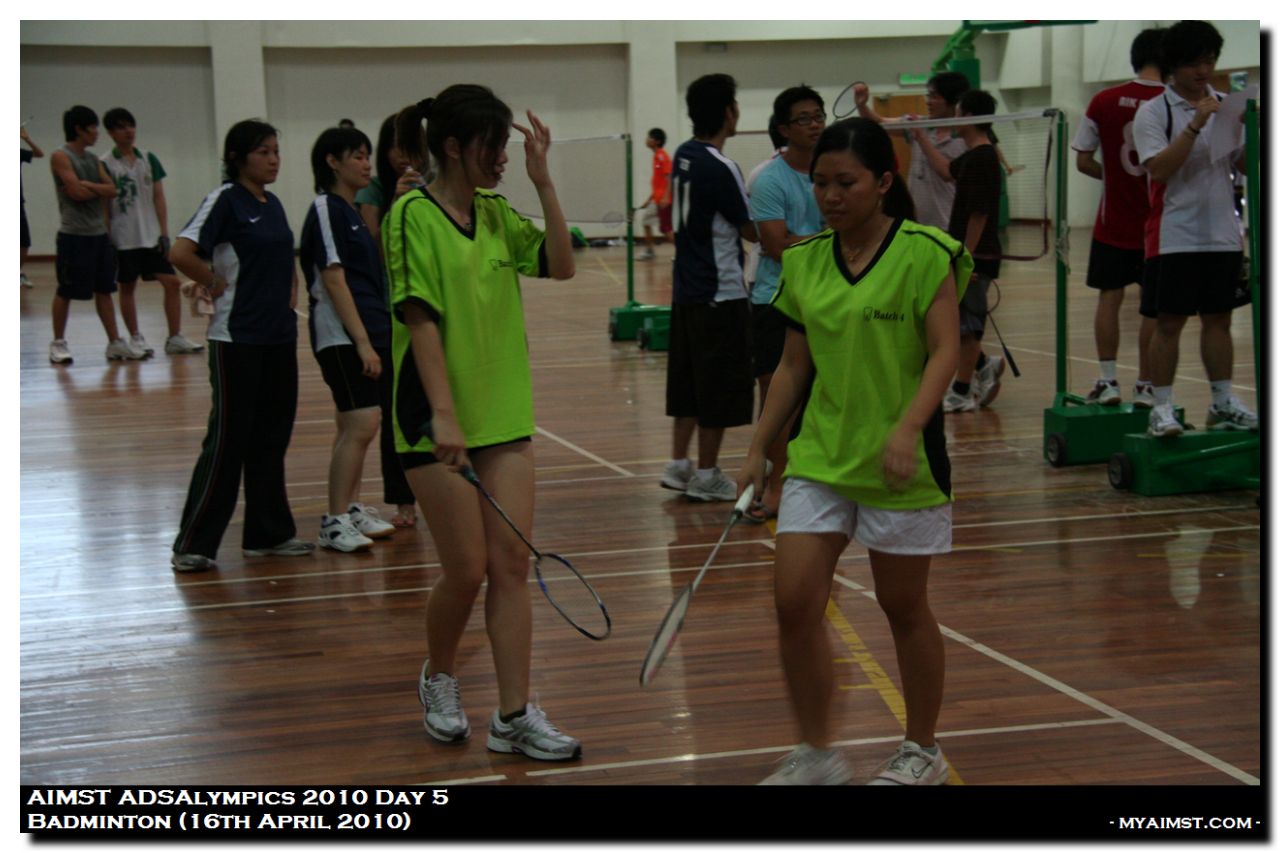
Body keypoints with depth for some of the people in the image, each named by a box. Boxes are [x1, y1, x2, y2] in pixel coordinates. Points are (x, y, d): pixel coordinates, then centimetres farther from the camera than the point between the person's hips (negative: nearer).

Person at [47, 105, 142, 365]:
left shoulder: (93, 158, 14)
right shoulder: (61, 157, -9)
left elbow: (112, 190, 3)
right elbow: (77, 192, -19)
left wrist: (88, 185, -11)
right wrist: (99, 190, -4)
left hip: (99, 233, 8)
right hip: (74, 236, -7)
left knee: (104, 289, 8)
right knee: (66, 291, 1)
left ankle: (115, 343, 11)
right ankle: (58, 343, 11)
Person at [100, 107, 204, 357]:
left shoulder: (149, 160, 6)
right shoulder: (106, 165, -4)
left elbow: (159, 198, 7)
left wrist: (164, 233, 1)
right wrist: (106, 239, -7)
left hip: (151, 236, 3)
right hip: (124, 239, -3)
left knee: (172, 282, -3)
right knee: (127, 287, 6)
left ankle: (175, 338, 3)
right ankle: (135, 338, 18)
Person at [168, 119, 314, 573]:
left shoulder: (273, 204, 12)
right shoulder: (225, 200, -10)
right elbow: (180, 252, -23)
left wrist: (289, 293, 11)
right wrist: (216, 283, -10)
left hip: (279, 336, 7)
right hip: (237, 338, -7)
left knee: (271, 437, 12)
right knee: (228, 439, -5)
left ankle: (268, 533, 21)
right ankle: (193, 544, 2)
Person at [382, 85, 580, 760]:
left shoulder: (497, 214, 9)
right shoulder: (413, 215, -10)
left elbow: (561, 266, 4)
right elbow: (420, 319, -17)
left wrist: (543, 182, -4)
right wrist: (443, 414, -23)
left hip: (504, 414, 6)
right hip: (438, 422, -6)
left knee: (512, 564, 2)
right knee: (467, 570, -1)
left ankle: (514, 717, 8)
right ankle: (438, 679, 27)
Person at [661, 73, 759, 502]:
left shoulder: (684, 155, 5)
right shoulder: (720, 168, -19)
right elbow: (752, 231, -13)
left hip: (687, 286, 8)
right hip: (720, 292, -8)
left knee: (689, 382, 15)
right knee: (720, 386, 2)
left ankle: (678, 465, 20)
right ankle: (705, 476, 10)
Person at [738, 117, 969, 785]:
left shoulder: (923, 253, -9)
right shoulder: (804, 262, 7)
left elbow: (944, 350, -12)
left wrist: (908, 428, -25)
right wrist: (758, 448, 11)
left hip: (900, 461, -5)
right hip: (818, 456, 5)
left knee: (904, 607, 7)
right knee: (793, 601, -3)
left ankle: (922, 753, 27)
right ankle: (815, 755, 13)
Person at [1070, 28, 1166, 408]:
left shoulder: (1104, 102, -4)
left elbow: (1083, 161, 0)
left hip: (1114, 221, 1)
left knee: (1110, 297, 10)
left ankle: (1107, 380, 7)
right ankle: (1145, 385, 9)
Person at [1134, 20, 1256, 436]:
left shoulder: (1225, 106, 10)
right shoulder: (1153, 112, -5)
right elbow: (1159, 168, -17)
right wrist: (1195, 125, -23)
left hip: (1223, 235, 5)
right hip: (1174, 237, -5)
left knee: (1219, 320, 10)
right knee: (1169, 323, -2)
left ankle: (1223, 403, 19)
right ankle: (1162, 409, 3)